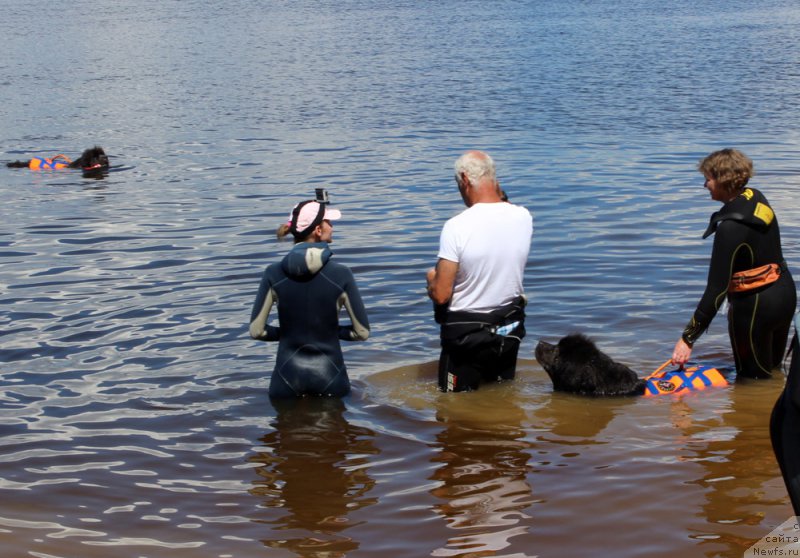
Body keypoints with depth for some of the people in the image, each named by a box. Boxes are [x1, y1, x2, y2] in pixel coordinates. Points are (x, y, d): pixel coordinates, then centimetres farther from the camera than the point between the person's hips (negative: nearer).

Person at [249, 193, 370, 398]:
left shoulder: (274, 274, -4)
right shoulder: (341, 275, -8)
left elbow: (256, 331, -3)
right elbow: (362, 331, -3)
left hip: (287, 375, 2)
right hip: (329, 374, -2)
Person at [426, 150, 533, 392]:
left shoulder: (456, 227, -24)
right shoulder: (523, 217, -9)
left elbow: (441, 295, -21)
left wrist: (431, 278, 0)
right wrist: (499, 194, 7)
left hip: (466, 334, -5)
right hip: (511, 330, 5)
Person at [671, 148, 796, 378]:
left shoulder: (731, 227, -28)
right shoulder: (756, 198, -3)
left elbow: (716, 290, -28)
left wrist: (688, 338, -26)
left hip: (755, 306, -9)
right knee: (772, 371, 24)